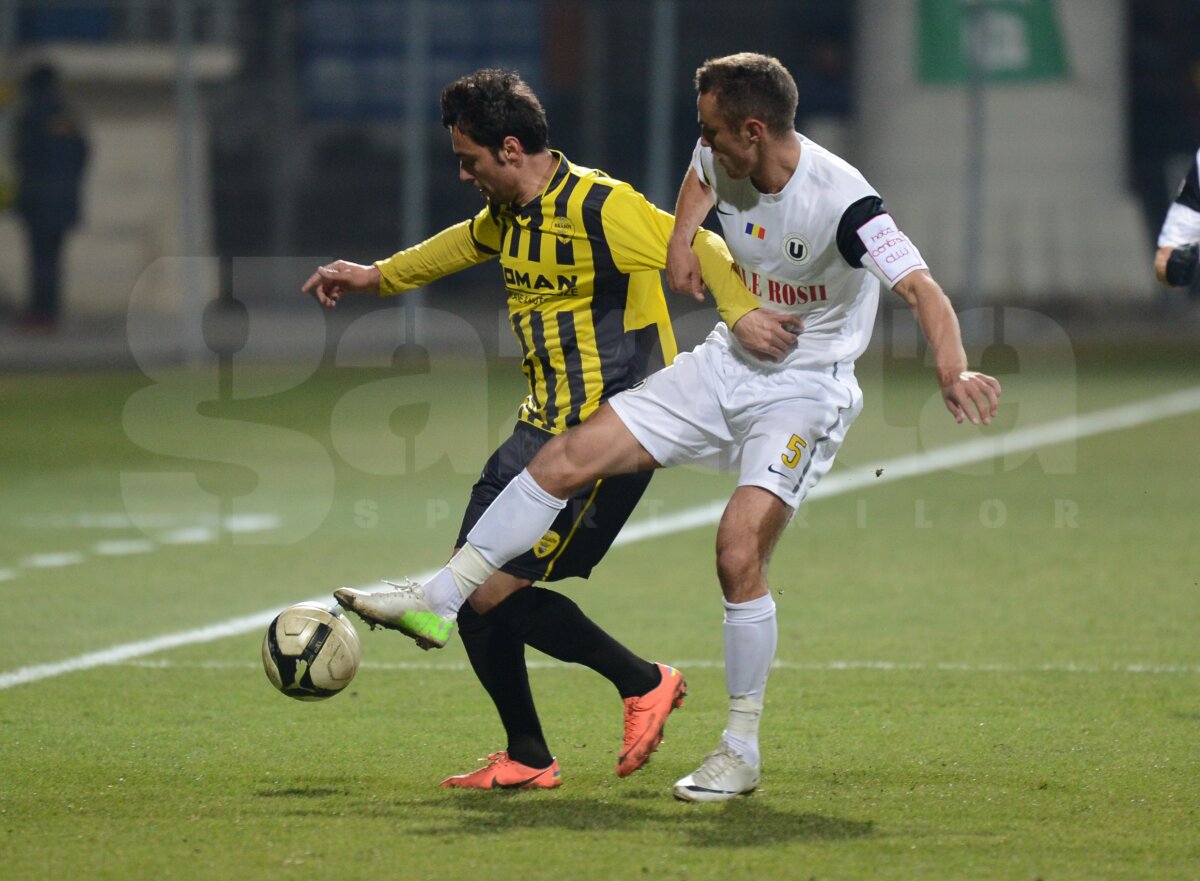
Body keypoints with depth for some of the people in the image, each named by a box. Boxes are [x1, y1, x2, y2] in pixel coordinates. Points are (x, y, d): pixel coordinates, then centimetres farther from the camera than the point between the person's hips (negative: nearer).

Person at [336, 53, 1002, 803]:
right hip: (728, 365, 7)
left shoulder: (841, 203, -27)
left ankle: (742, 751, -5)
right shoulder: (723, 158, -5)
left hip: (806, 390, -7)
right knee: (567, 460, -3)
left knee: (740, 552, -20)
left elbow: (922, 290, -35)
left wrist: (953, 371, -52)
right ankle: (439, 599, 7)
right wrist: (682, 240, 6)